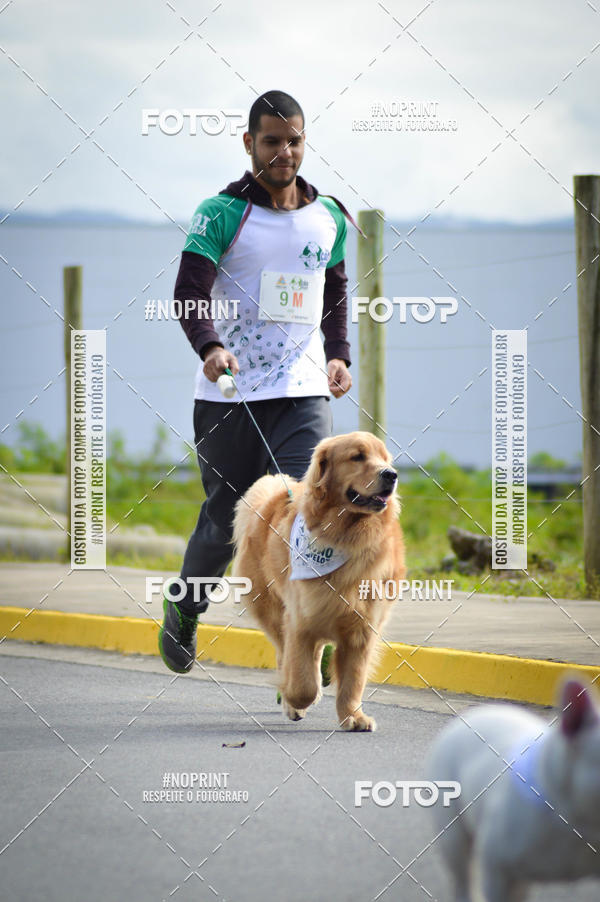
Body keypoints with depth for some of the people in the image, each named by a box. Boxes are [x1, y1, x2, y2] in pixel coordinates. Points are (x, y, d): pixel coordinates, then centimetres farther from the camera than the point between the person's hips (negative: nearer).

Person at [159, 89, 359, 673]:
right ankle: (184, 610, 36)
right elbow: (190, 290, -13)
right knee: (224, 521, 7)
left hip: (304, 391, 2)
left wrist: (338, 355, 10)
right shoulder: (221, 213, -3)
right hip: (228, 394, -2)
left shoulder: (328, 217, 12)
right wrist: (210, 346, -32)